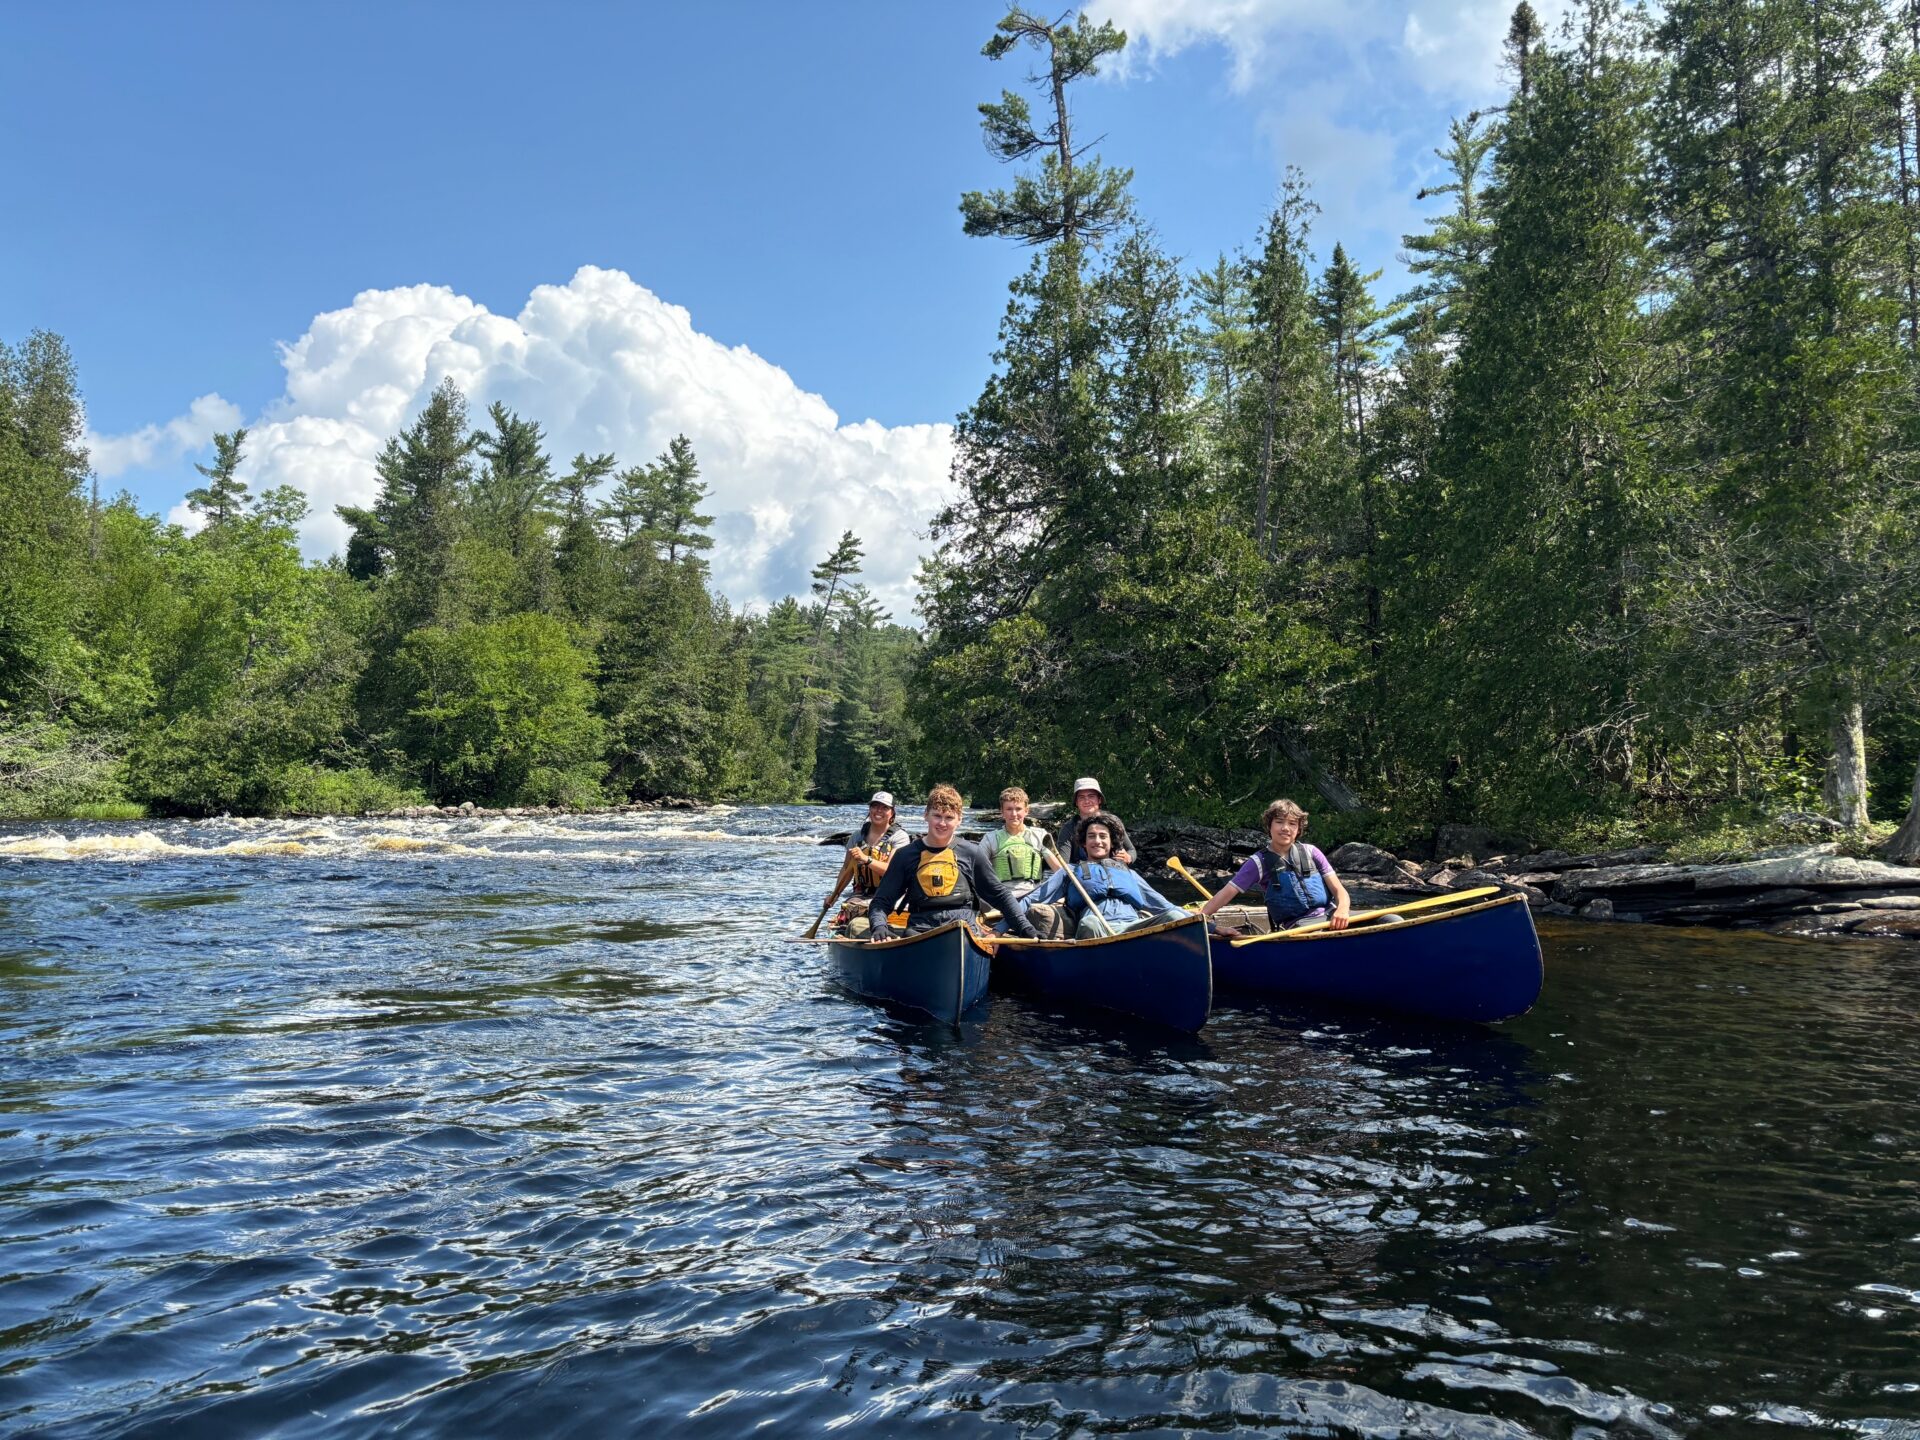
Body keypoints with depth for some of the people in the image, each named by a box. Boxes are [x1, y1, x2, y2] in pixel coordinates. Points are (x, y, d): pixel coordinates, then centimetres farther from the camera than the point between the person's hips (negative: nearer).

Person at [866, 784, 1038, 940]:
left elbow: (999, 895, 21)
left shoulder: (971, 853, 14)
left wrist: (1025, 928, 12)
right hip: (920, 928, 0)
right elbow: (881, 900, 13)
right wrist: (879, 927, -8)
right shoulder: (906, 855, 13)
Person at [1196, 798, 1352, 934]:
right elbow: (1227, 893, 0)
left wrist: (1342, 909, -17)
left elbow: (1338, 890, 8)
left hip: (1330, 914, 3)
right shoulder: (1260, 862, 5)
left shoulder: (1310, 852, 12)